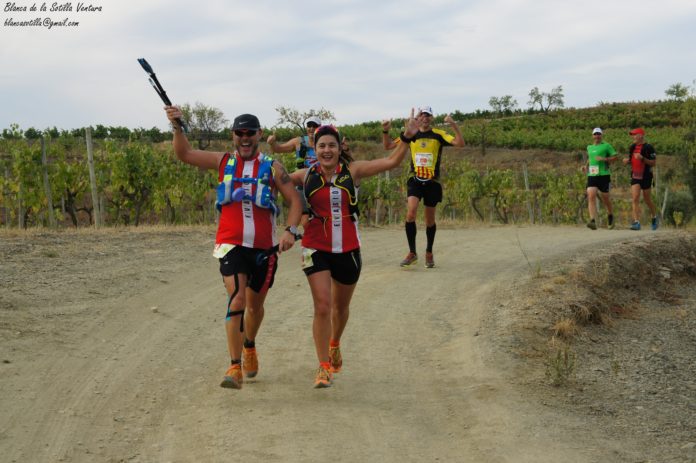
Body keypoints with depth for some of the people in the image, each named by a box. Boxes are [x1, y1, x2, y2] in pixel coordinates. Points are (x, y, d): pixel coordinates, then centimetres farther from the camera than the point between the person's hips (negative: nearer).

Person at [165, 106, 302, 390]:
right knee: (237, 298, -20)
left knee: (255, 304, 16)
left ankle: (249, 347, 45)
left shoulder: (272, 168, 2)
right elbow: (184, 154, -1)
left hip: (264, 248, 1)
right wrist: (177, 127, -17)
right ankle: (235, 367, -21)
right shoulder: (223, 162, 4)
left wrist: (290, 230, -14)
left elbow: (294, 200, 1)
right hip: (232, 245, -1)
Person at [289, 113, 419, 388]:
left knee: (341, 306, 19)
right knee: (322, 307, -12)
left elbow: (391, 162, -8)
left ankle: (334, 345, 48)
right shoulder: (306, 176, -1)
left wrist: (407, 138, -19)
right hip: (317, 249, -1)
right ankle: (324, 367, -3)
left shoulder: (352, 171, -3)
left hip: (348, 249, 1)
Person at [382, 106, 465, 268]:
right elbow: (388, 146, 10)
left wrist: (454, 125, -26)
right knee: (410, 214, -17)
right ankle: (412, 253, -6)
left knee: (430, 220, 9)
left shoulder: (439, 134, -3)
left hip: (432, 182, -1)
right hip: (415, 180, 1)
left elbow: (460, 143, -14)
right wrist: (385, 131, -7)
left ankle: (429, 253, 27)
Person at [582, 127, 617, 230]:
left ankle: (610, 216, 36)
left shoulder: (606, 146, 1)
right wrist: (586, 166, 15)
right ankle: (593, 221, -23)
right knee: (591, 196, -15)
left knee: (605, 198, 7)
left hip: (603, 175, -3)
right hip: (591, 175, 3)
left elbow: (615, 157, 0)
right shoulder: (589, 147, 17)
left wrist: (604, 159, -14)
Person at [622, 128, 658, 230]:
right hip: (635, 176, 5)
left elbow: (653, 163, -12)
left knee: (647, 199, 8)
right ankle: (636, 222, -14)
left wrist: (642, 158, -25)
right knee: (635, 199, -10)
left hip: (646, 177, -4)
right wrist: (627, 161, 0)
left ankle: (655, 218, 32)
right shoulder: (632, 147, 9)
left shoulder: (648, 148, -10)